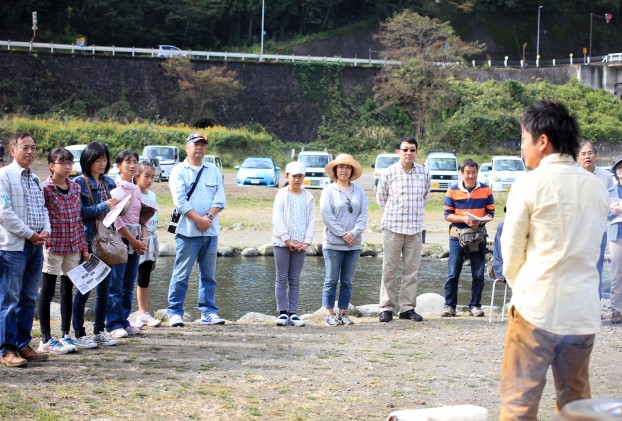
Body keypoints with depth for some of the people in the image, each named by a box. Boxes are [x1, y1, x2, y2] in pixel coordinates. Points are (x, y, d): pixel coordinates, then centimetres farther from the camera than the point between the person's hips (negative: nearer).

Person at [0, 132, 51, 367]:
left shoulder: (35, 179, 17)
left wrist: (46, 231, 1)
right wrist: (30, 234, -13)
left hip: (35, 247, 8)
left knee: (29, 299, 11)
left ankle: (23, 345, 19)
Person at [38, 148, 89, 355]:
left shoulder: (75, 187, 9)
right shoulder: (45, 189, -10)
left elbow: (79, 218, 12)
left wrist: (84, 246, 12)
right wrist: (41, 238, -19)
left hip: (73, 246, 6)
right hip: (53, 245, -6)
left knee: (68, 291, 11)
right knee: (47, 292, 3)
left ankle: (65, 335, 20)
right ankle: (46, 339, 9)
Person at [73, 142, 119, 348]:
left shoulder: (109, 182, 11)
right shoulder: (79, 183, -6)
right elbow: (79, 212, -15)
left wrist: (119, 204, -5)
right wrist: (105, 206, -21)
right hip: (87, 241, -6)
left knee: (104, 288, 10)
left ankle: (100, 331, 19)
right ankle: (79, 333, 4)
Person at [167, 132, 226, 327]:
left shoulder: (213, 171, 15)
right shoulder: (178, 171, 2)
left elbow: (220, 199, 6)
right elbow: (180, 201, -8)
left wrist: (208, 218, -10)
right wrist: (198, 219, -14)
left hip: (210, 231, 4)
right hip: (188, 231, -4)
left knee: (209, 275, 7)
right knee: (181, 274, -4)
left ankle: (209, 312, 12)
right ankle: (175, 313, 0)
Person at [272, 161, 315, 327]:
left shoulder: (308, 197, 8)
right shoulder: (282, 195, 0)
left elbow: (312, 221, 5)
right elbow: (277, 220, -6)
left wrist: (306, 242, -7)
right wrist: (287, 241, -13)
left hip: (300, 244, 2)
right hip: (282, 243, -2)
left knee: (295, 280, 5)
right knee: (282, 278, -1)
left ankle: (293, 313, 6)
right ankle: (282, 312, 1)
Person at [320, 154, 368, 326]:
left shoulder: (359, 192, 10)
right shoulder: (329, 191, -1)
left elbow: (363, 215, 3)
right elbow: (327, 216, -9)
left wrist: (354, 233, -12)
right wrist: (343, 234, -13)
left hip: (354, 244, 4)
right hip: (333, 243, -3)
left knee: (347, 281, 7)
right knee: (332, 280, 1)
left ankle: (343, 313, 13)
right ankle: (330, 314, 5)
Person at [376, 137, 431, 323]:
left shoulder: (424, 173, 5)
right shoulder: (389, 172, -3)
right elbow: (381, 196, 10)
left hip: (415, 228, 3)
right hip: (393, 226, -3)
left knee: (412, 269, 4)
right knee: (389, 268, -1)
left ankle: (408, 307, 11)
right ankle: (386, 307, 3)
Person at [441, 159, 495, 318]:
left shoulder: (486, 190, 3)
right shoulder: (453, 190, 0)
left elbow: (490, 212, 4)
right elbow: (448, 215, 0)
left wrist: (480, 220, -16)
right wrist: (464, 219, -17)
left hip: (479, 236, 1)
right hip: (457, 235, -1)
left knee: (478, 274, 4)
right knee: (453, 274, -2)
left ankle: (475, 305, 14)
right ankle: (449, 306, 6)